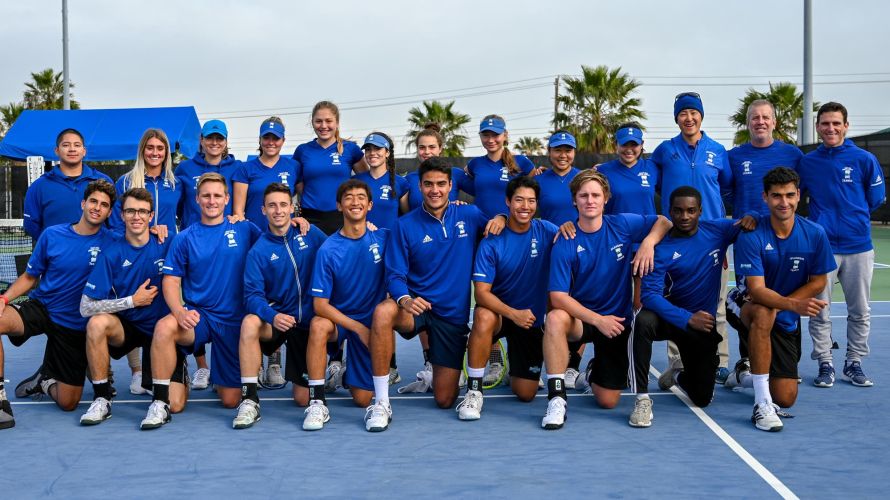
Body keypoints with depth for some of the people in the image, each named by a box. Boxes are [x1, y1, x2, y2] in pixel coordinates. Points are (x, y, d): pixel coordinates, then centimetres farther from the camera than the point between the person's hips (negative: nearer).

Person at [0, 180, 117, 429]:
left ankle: (46, 380, 37)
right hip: (40, 308, 0)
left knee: (68, 403, 0)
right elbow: (29, 277, 6)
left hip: (76, 326, 0)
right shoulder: (52, 235, -2)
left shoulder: (111, 243, -6)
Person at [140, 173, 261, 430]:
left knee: (231, 400, 1)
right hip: (198, 315, 0)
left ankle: (221, 376, 38)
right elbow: (171, 280, 0)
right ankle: (160, 402, -21)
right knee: (164, 327, -36)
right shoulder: (185, 238, 3)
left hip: (234, 320, 1)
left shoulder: (245, 230, 3)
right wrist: (179, 311, -20)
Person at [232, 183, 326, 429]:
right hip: (276, 318, -1)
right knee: (250, 323, -37)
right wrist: (273, 316, -36)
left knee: (303, 399, -2)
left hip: (309, 321, 1)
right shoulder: (259, 250, -6)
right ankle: (250, 400, -29)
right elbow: (253, 295, -15)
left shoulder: (311, 234, -2)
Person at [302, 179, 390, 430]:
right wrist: (358, 327, -23)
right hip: (339, 318, -1)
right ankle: (317, 403, -28)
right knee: (318, 325, -37)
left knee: (363, 399, -4)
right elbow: (320, 304, -15)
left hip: (374, 321, 1)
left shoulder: (384, 238, -6)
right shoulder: (328, 249, -13)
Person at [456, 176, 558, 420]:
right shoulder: (492, 242, -14)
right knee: (483, 317, -40)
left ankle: (516, 369, 38)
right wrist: (513, 313, -34)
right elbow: (482, 292, -19)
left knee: (525, 394, 0)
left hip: (533, 318, 2)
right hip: (499, 312, -2)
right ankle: (474, 391, -25)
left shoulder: (547, 231, -8)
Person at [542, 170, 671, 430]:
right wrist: (597, 320, -30)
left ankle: (597, 370, 35)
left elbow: (664, 222, 7)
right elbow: (558, 297, -20)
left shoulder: (622, 225, -7)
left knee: (608, 401, -2)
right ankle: (557, 397, -29)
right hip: (581, 319, -2)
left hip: (618, 321, 2)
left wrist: (649, 242, -16)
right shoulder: (565, 244, -15)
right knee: (555, 319, -38)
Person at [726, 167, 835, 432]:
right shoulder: (751, 236, -22)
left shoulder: (815, 234, -12)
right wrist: (795, 305, -46)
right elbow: (757, 289, -28)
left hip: (787, 320, 4)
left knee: (786, 399, -1)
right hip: (748, 305, -3)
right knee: (763, 314, -42)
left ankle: (744, 373, 34)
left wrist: (782, 305, -17)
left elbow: (818, 281, -3)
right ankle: (762, 404, -37)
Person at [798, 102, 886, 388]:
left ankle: (854, 363, 20)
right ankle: (825, 365, 13)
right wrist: (822, 217, 6)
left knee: (860, 312, 7)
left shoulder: (864, 159, 0)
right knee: (820, 312, 2)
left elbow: (876, 198, 8)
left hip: (859, 248, 0)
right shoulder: (807, 162, 4)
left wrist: (852, 216, 10)